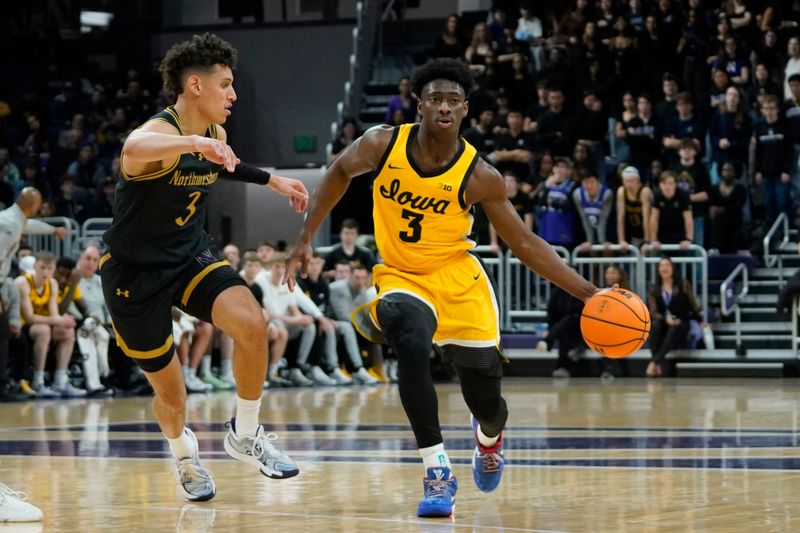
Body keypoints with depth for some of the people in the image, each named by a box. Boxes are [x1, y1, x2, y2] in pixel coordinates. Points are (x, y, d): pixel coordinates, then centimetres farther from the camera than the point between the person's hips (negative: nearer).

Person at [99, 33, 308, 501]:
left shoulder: (215, 136, -1)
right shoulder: (158, 133, -26)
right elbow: (133, 150, -54)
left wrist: (273, 180, 26)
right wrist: (195, 142, -69)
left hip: (192, 255, 6)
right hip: (136, 272, -6)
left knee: (253, 325, -23)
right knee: (171, 394, 5)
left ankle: (245, 435, -1)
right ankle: (185, 454, 41)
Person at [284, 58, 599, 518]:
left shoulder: (479, 176, -17)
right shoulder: (383, 145, -15)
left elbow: (525, 243, -8)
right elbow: (340, 173, 6)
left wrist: (585, 291, -15)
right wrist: (306, 240, 2)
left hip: (458, 278, 0)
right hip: (400, 276, 0)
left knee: (486, 402, 3)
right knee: (412, 347, -34)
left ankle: (489, 436, 45)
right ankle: (438, 473, -23)